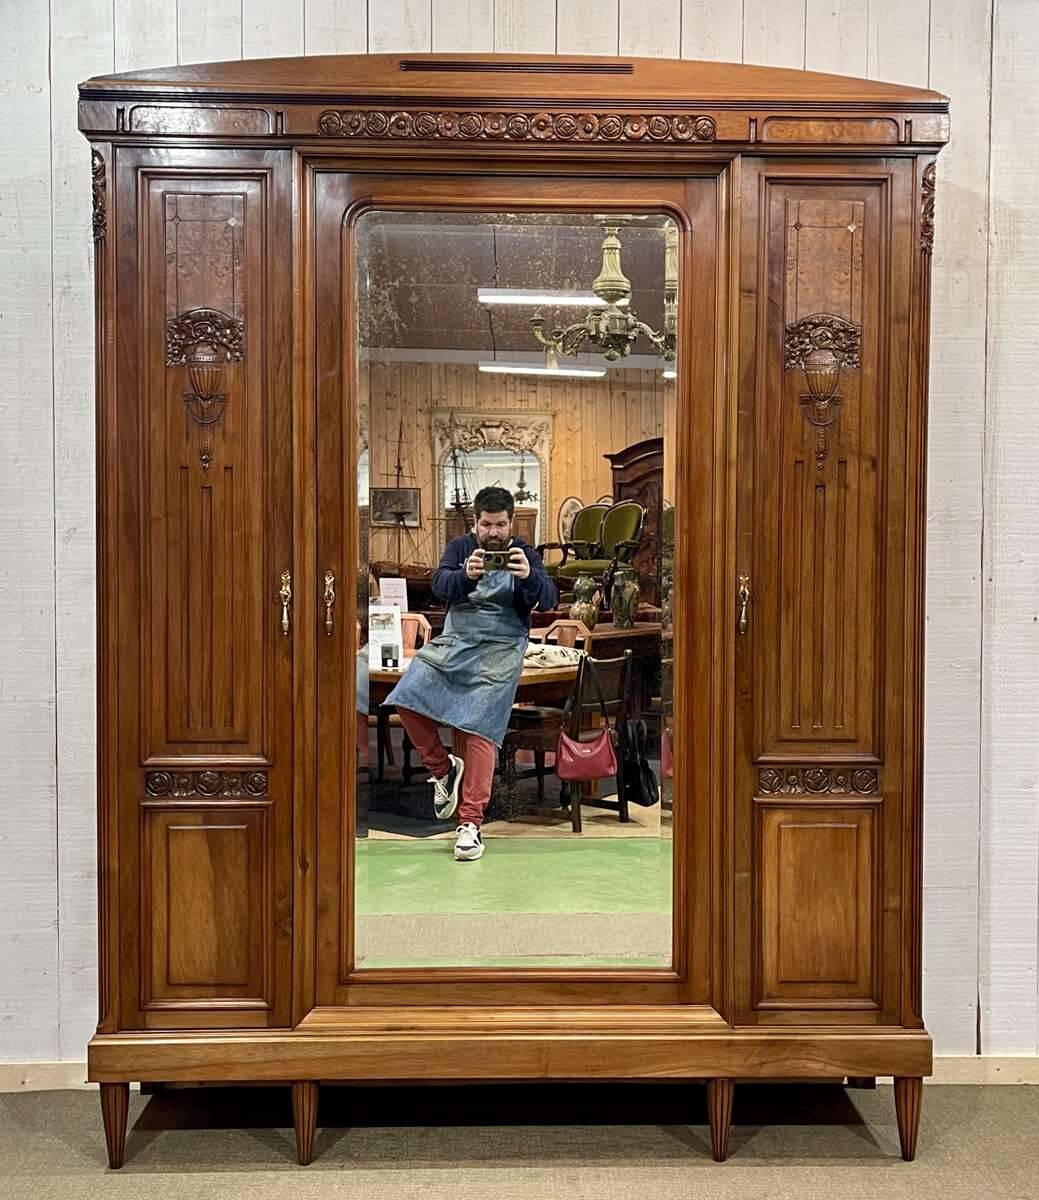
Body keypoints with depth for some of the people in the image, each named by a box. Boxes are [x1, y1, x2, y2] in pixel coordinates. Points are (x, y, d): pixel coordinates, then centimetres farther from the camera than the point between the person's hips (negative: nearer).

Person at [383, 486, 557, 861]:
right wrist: (466, 575, -31)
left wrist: (529, 576, -32)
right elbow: (440, 585, -9)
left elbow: (548, 600, -10)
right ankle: (443, 768, 6)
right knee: (406, 699, -16)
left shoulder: (525, 555, 4)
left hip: (499, 650, -3)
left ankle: (470, 822, -8)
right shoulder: (460, 547, 9)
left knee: (479, 730, -14)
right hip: (453, 640, 3)